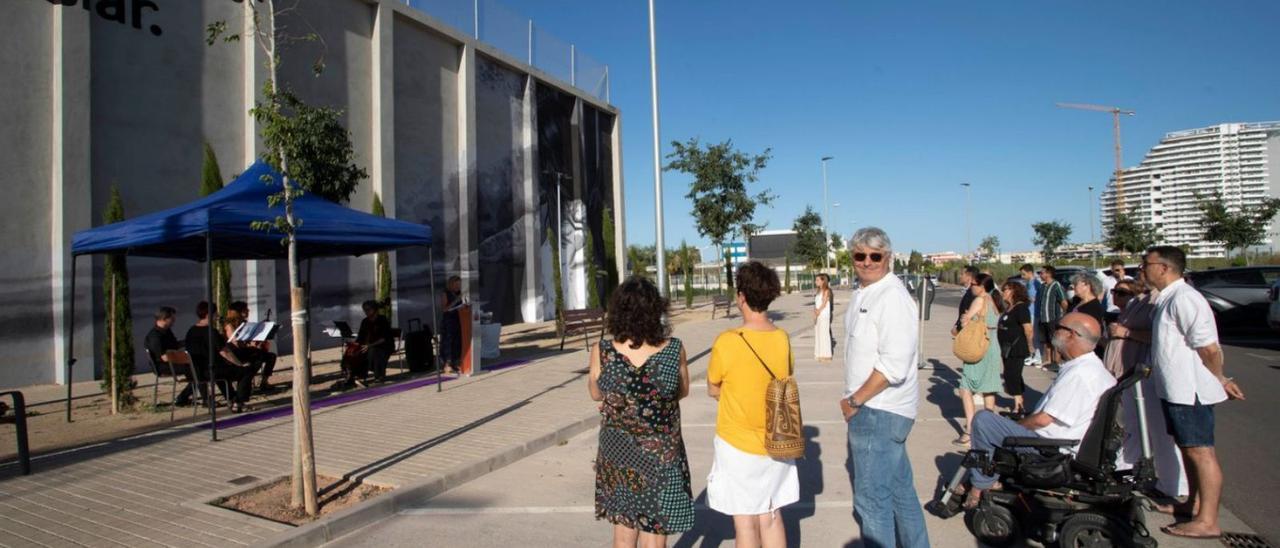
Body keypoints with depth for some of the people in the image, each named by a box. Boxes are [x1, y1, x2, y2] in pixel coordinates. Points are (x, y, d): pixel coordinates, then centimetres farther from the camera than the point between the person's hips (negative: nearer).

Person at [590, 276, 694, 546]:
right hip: (661, 454, -1)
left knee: (623, 526, 23)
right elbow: (683, 391, 1)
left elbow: (596, 394, 1)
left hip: (616, 452, 2)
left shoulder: (601, 352, -17)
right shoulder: (674, 349, -17)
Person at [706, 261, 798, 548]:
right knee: (771, 516, 18)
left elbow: (713, 390, -6)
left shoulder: (726, 342, -20)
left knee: (745, 521, 9)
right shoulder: (783, 339, -6)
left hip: (738, 444, -4)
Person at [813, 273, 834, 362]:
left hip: (824, 316, -8)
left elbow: (824, 304, -14)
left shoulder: (826, 291, -8)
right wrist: (815, 312, -5)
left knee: (824, 334, -4)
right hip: (818, 316, 8)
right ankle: (819, 354, 15)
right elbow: (816, 304, 10)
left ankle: (826, 355, 1)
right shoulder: (819, 291, 14)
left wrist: (818, 312, -16)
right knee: (818, 334, 9)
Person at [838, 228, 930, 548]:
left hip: (880, 412, -9)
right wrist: (854, 400, 12)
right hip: (870, 408, 9)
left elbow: (893, 367, -24)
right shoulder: (861, 294, 10)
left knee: (871, 499, 0)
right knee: (899, 490, 22)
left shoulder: (892, 297, -19)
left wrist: (854, 401, -15)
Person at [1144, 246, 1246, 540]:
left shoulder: (1183, 298, -19)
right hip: (1175, 389, 10)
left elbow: (1209, 347, -20)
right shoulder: (1167, 299, 13)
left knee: (1200, 452, -3)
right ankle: (1194, 504, 33)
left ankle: (1207, 521, 4)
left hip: (1190, 390, -10)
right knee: (1188, 449, 19)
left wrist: (1220, 380, -9)